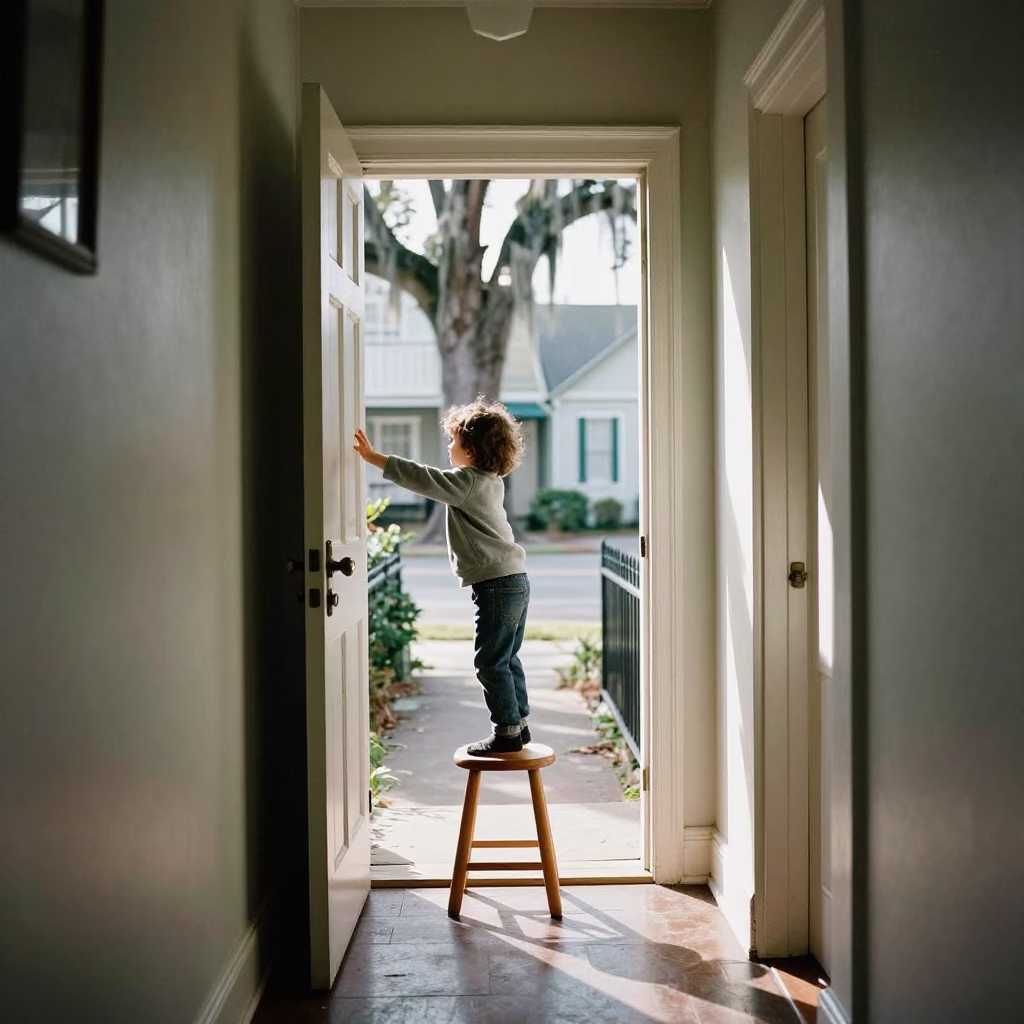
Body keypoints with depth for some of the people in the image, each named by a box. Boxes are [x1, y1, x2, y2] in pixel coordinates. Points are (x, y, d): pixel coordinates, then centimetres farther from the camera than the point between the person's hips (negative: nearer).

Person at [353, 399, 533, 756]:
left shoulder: (468, 482, -15)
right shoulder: (490, 481, 14)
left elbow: (421, 478, -21)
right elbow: (440, 482, 25)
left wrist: (373, 457, -18)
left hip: (496, 585, -10)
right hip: (514, 580, 10)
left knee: (491, 662, -2)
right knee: (507, 659, 17)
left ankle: (507, 732, 4)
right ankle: (519, 725, 23)